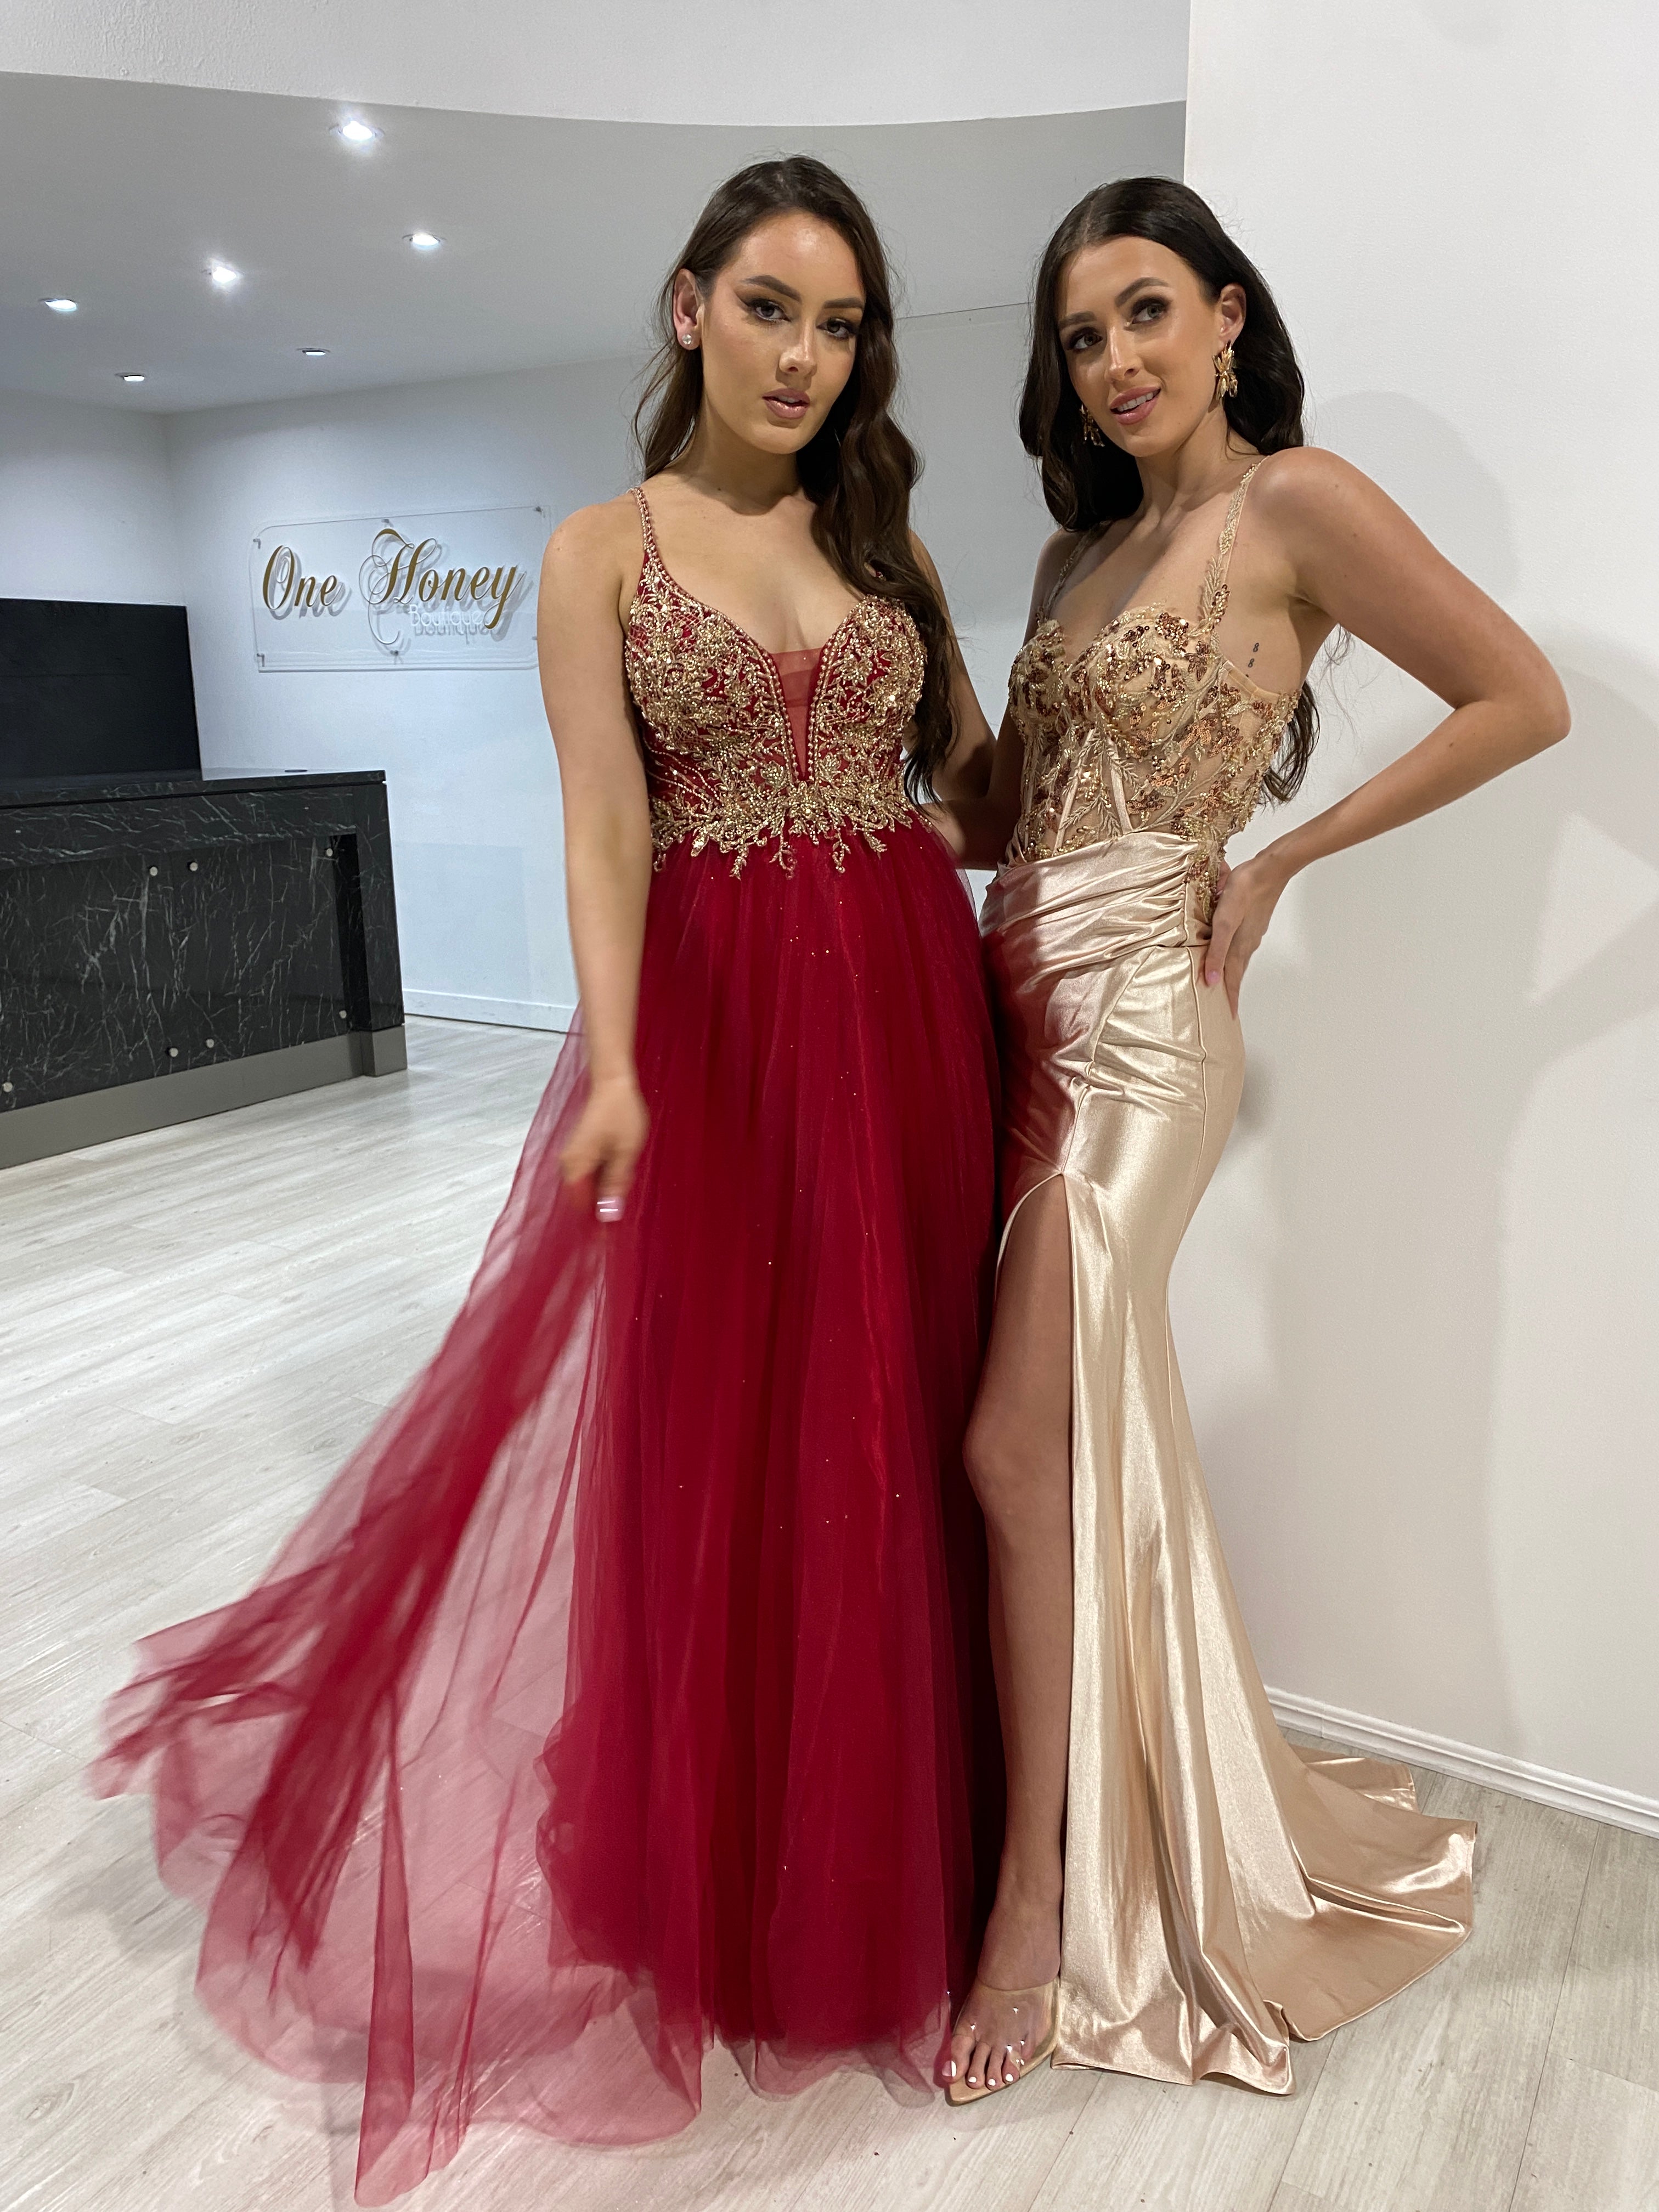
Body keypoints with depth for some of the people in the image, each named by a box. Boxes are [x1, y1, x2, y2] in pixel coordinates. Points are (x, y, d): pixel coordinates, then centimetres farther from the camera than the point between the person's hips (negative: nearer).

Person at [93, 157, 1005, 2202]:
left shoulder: (883, 537, 13)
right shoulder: (603, 550, 3)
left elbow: (975, 779, 14)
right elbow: (603, 819, -10)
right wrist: (615, 1071, -23)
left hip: (906, 1012, 3)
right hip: (710, 1020, -3)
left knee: (882, 1433, 8)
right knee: (688, 1432, 4)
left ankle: (865, 1860, 31)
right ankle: (682, 1864, 27)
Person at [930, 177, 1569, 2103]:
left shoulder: (1294, 501, -4)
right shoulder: (1085, 546, 17)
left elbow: (1522, 701, -6)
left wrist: (1277, 862, -6)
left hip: (1136, 1022, -7)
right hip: (1014, 1001, 7)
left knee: (1019, 1454, -7)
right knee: (1072, 1441, 11)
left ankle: (1041, 1903, 10)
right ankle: (1083, 1821, 30)